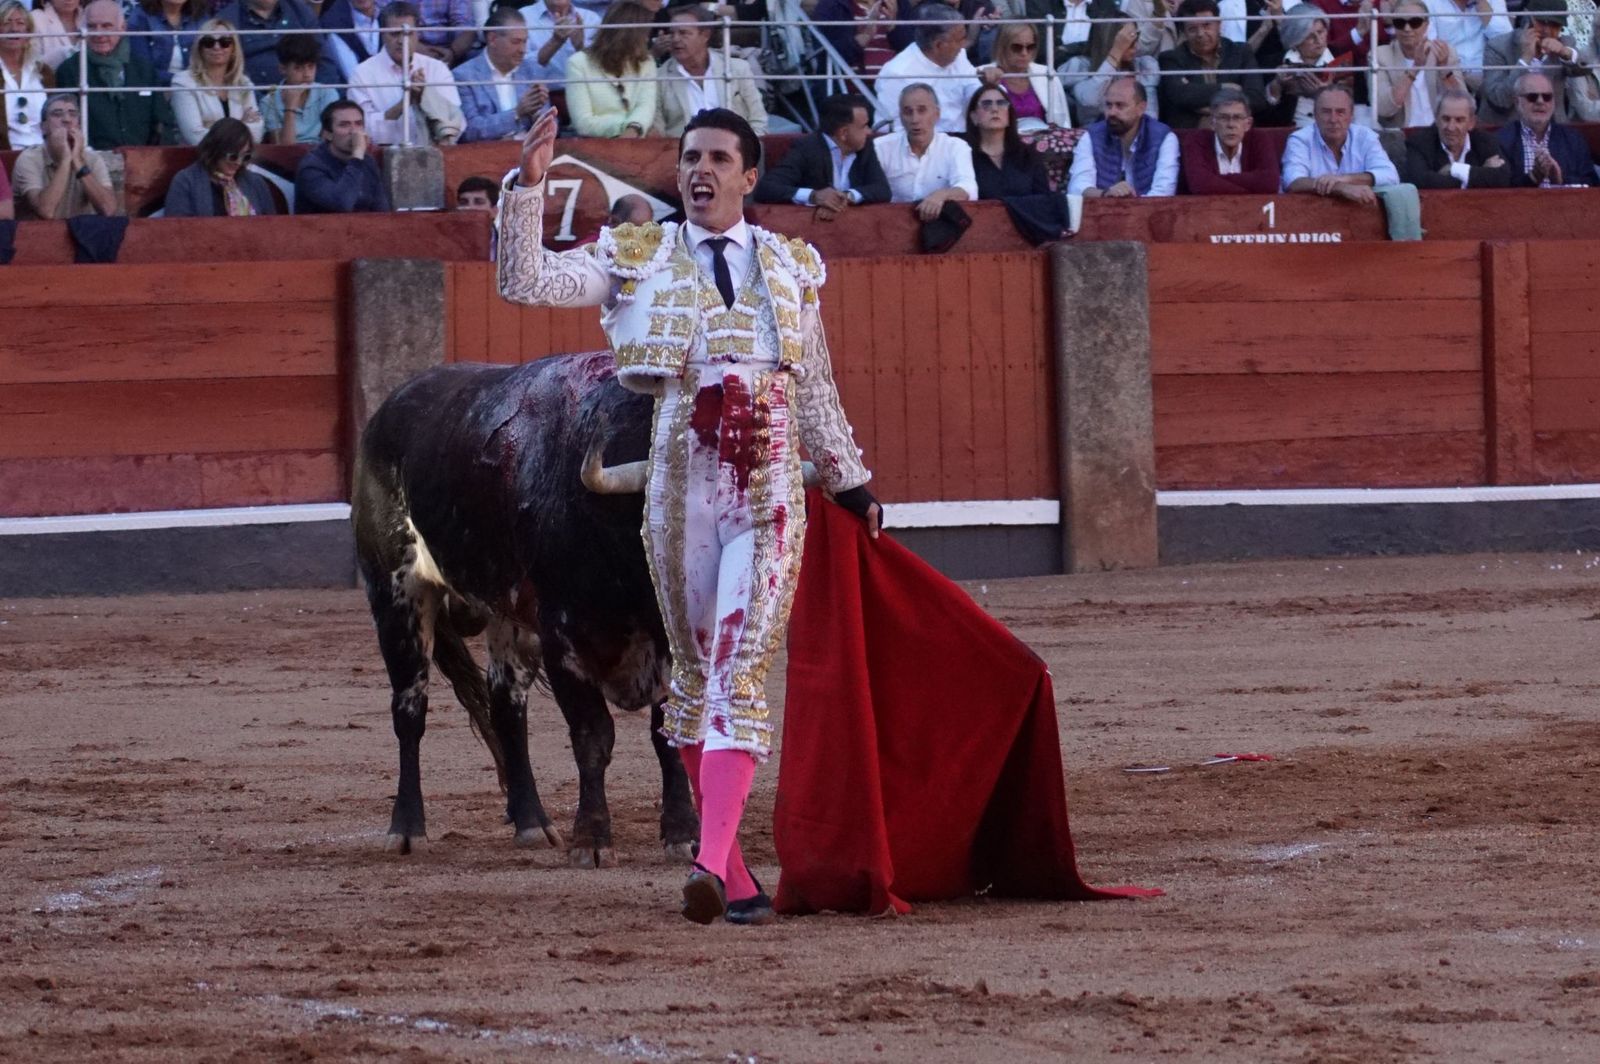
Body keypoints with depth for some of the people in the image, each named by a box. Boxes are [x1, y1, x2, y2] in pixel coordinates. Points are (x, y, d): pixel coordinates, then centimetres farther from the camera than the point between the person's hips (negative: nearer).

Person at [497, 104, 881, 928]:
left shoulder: (791, 266, 11)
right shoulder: (637, 259, 6)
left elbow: (816, 390, 20)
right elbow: (525, 281, -4)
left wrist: (851, 486, 24)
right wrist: (526, 187, -15)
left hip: (769, 496, -1)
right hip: (680, 488, 1)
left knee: (738, 675, -14)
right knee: (694, 672, 7)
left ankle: (712, 864, -26)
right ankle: (733, 875, 16)